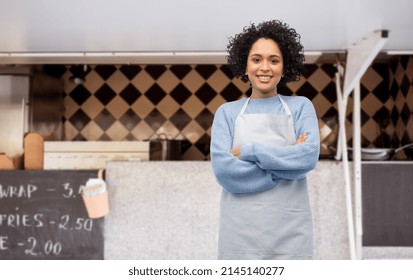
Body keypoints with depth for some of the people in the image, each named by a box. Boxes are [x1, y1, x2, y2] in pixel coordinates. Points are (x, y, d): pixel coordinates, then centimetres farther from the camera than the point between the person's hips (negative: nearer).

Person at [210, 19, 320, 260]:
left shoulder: (301, 106, 9)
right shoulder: (227, 112, 8)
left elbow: (309, 156, -8)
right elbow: (222, 169, -7)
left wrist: (248, 151, -8)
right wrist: (287, 166, -10)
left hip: (290, 231, 0)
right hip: (240, 232, 0)